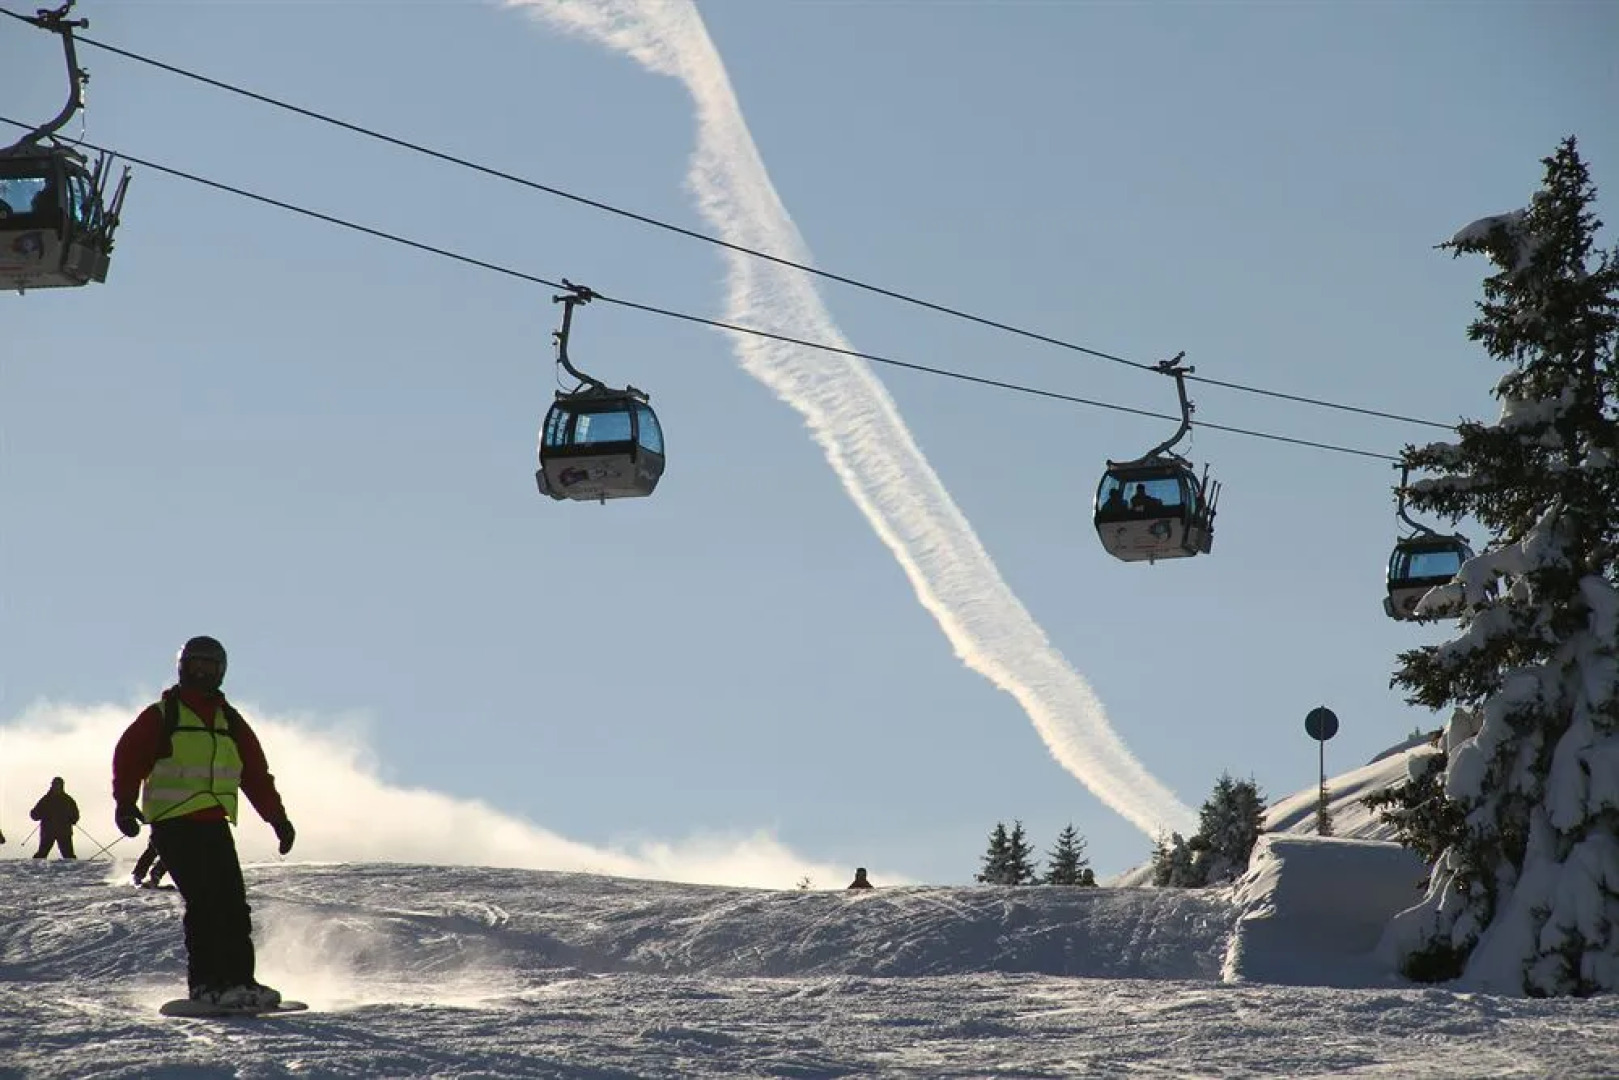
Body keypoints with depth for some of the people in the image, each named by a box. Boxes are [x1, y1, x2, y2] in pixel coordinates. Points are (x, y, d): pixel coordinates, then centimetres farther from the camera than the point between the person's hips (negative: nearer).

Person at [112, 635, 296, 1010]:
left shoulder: (231, 722, 19)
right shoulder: (161, 716, 5)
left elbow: (256, 774, 20)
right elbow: (129, 758, -2)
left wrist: (277, 817, 13)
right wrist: (125, 802, -17)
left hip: (215, 825, 5)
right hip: (174, 824, -5)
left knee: (233, 904, 0)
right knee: (205, 901, -16)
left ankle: (240, 981, 4)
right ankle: (206, 983, -16)